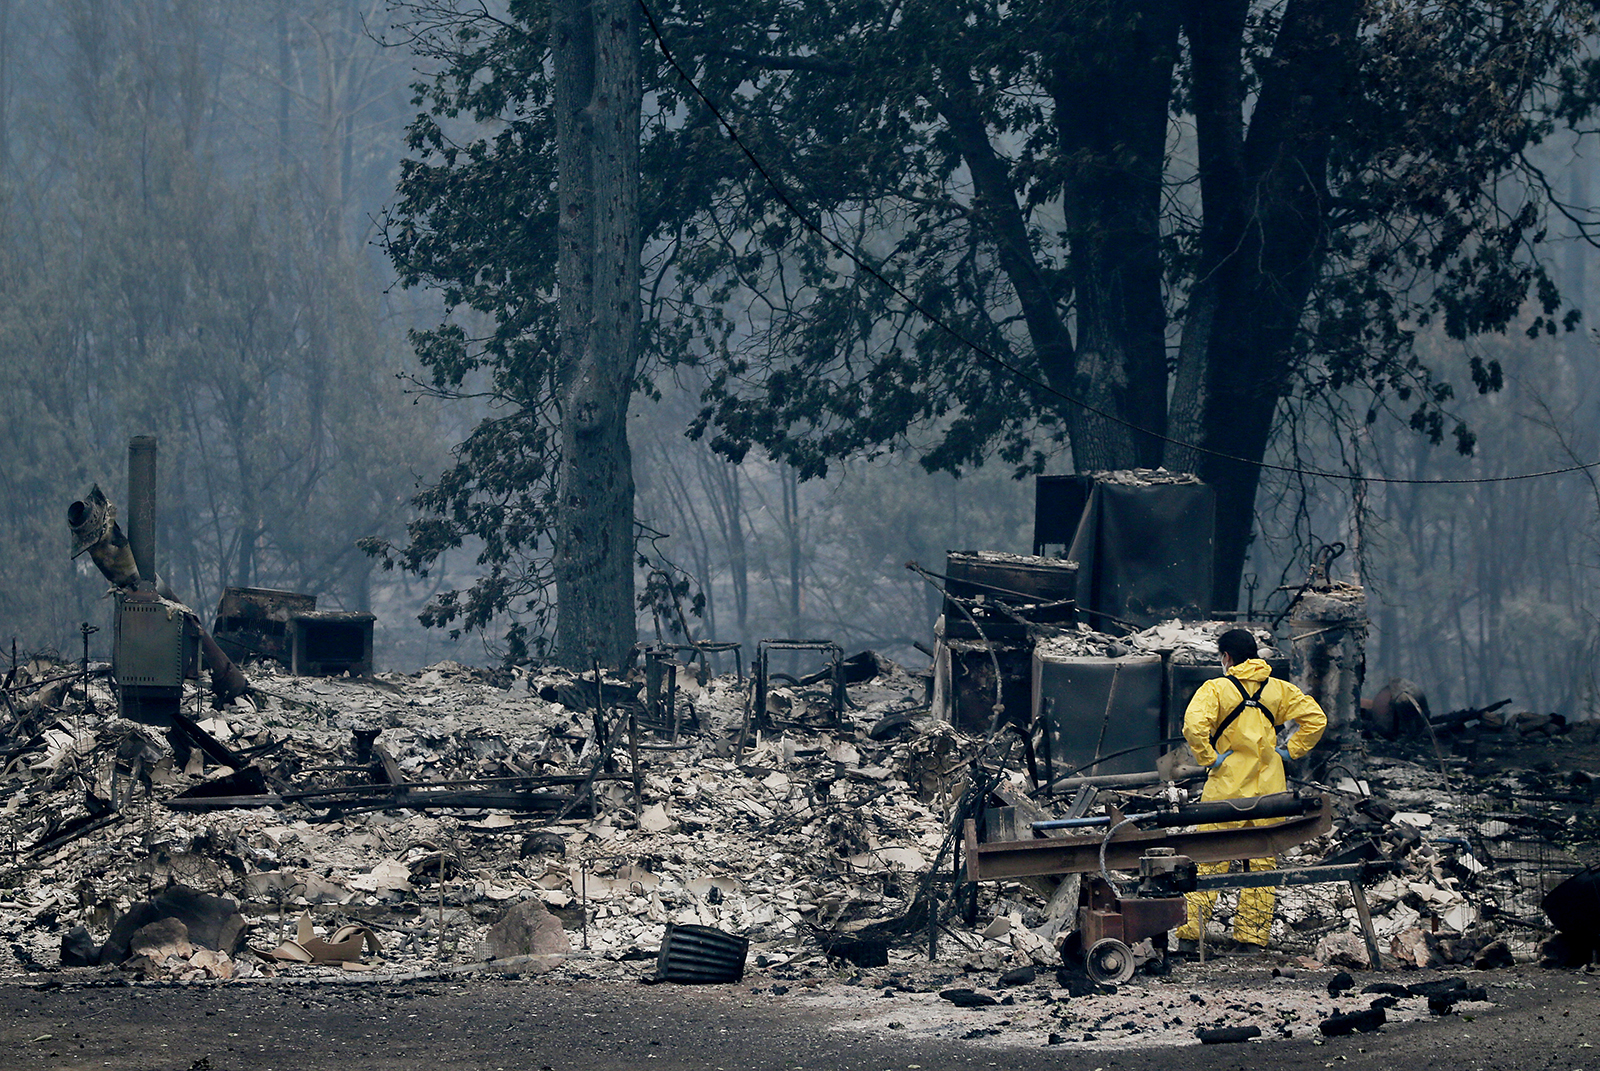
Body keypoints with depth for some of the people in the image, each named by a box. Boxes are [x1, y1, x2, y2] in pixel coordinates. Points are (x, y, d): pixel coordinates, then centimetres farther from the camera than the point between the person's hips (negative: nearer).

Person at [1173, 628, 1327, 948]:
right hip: (1269, 787, 3)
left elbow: (1194, 725, -22)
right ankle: (1253, 932, 9)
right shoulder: (1278, 689, 6)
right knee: (1262, 859, 8)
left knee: (1209, 857, 1)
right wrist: (1289, 750, 8)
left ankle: (1192, 924, -3)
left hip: (1228, 788, -3)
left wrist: (1208, 758, -11)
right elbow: (1315, 719, 4)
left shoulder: (1217, 688, -6)